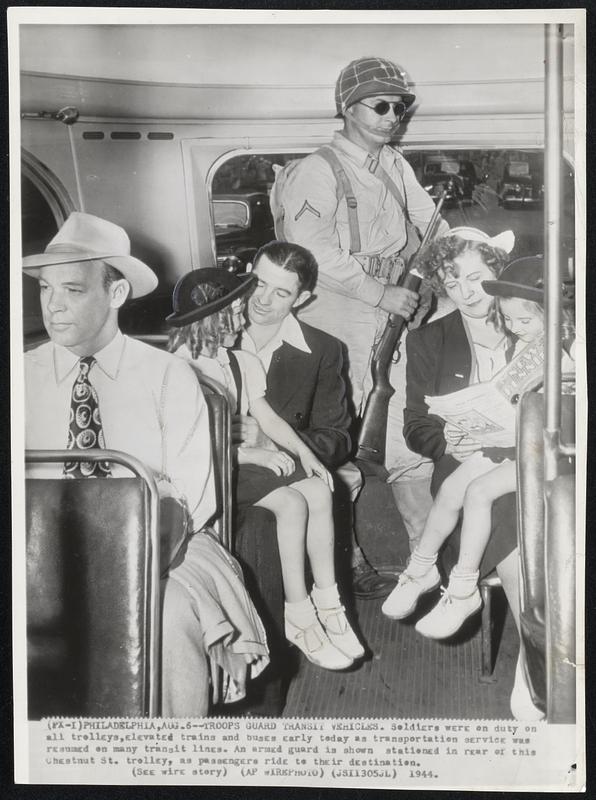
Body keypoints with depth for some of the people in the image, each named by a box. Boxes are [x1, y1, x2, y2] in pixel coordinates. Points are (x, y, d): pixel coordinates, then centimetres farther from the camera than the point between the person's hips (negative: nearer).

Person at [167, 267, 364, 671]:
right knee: (292, 502, -25)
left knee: (319, 491, -16)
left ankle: (327, 603, -10)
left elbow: (268, 418, 9)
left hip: (245, 459, 7)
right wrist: (253, 454, -23)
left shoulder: (244, 364, 11)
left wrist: (304, 453, -8)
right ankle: (299, 616, -14)